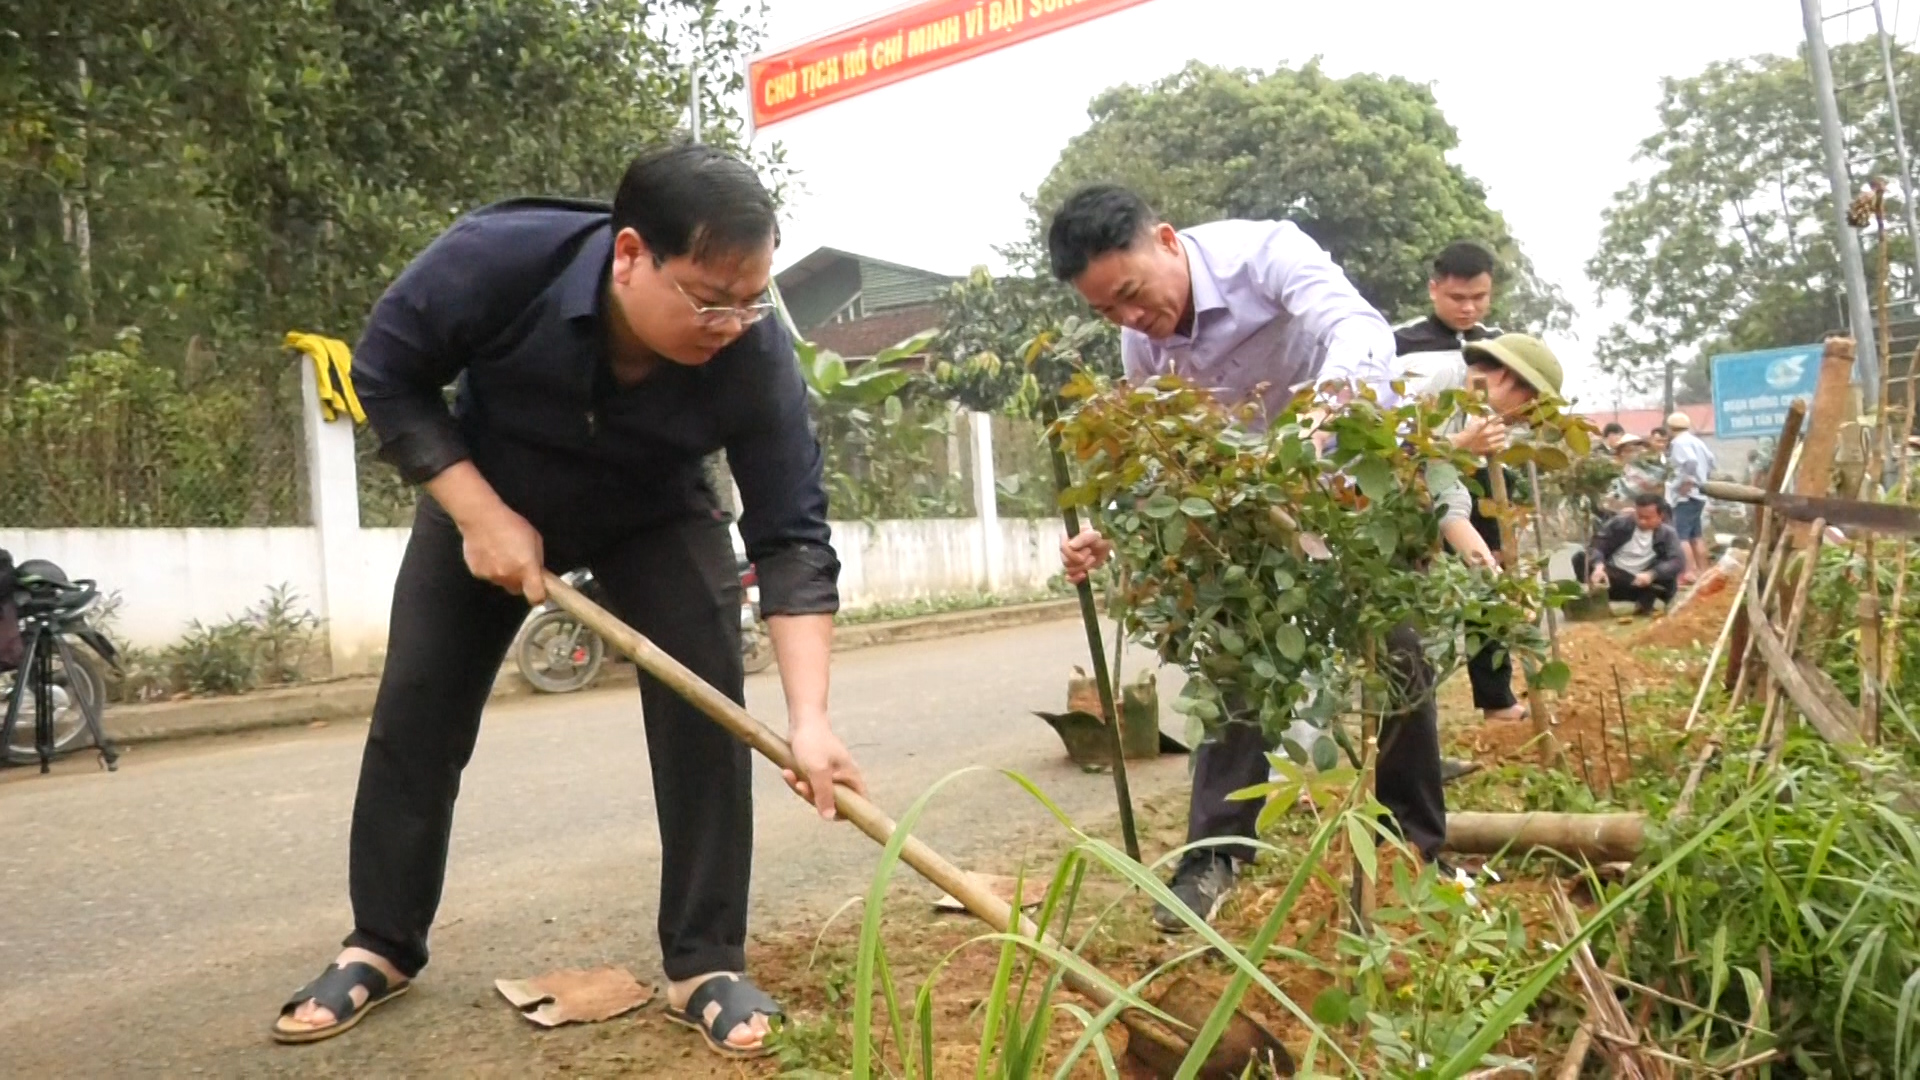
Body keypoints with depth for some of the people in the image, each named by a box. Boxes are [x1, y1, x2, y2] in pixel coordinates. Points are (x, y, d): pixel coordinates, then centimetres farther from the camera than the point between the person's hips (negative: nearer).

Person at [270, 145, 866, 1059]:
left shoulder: (756, 356, -35)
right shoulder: (499, 258, -37)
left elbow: (792, 538, -32)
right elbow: (388, 373, -19)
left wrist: (808, 719, -41)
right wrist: (480, 513, -28)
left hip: (655, 518, 0)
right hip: (482, 495, 1)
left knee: (707, 703, -17)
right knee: (416, 709, 2)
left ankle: (707, 964, -4)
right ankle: (382, 946, 21)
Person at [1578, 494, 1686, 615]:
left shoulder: (1667, 533, -5)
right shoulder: (1620, 523, -6)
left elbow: (1678, 560, -20)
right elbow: (1596, 545, -16)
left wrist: (1651, 574, -38)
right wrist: (1598, 566, -38)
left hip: (1641, 585, 0)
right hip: (1613, 580, 0)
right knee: (1580, 559, -25)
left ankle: (1644, 603, -10)